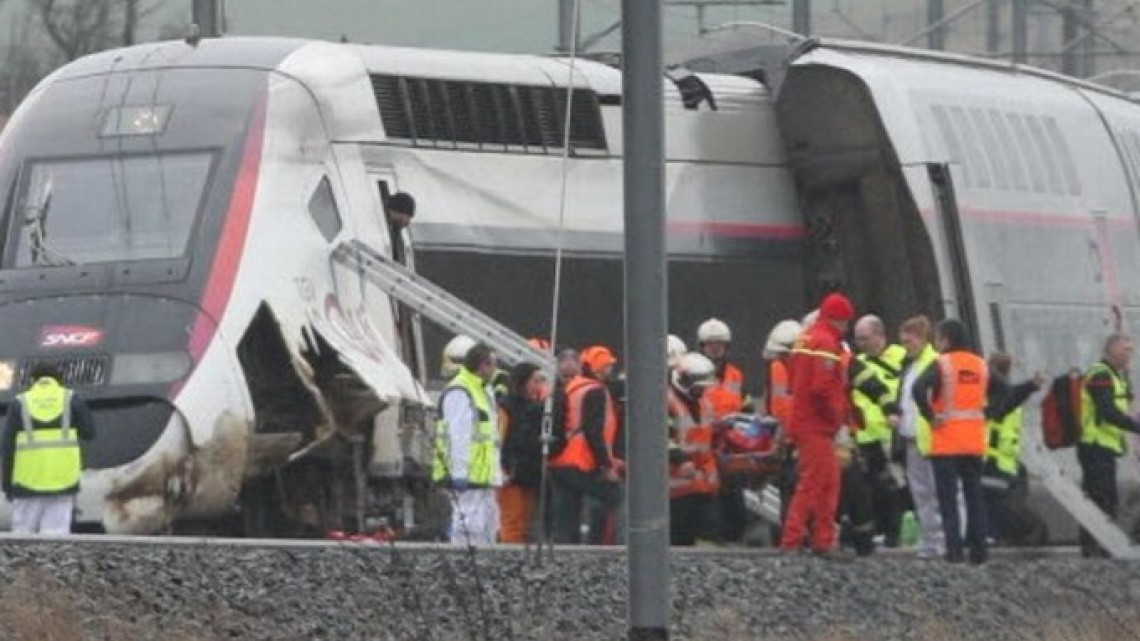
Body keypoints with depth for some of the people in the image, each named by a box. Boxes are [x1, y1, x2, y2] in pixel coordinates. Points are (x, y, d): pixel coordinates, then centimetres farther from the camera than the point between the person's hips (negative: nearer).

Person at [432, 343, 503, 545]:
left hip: (482, 476, 11)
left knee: (489, 527, 13)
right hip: (467, 476, -11)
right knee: (469, 527, -12)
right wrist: (460, 473, -23)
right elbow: (458, 437, -19)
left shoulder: (484, 391, 20)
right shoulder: (459, 393, -14)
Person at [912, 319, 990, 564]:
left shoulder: (942, 364, -9)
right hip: (974, 441, 5)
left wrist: (930, 416, -13)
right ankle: (978, 550, 8)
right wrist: (984, 415, 14)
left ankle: (954, 550, -6)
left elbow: (919, 389, -24)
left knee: (948, 497, -1)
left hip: (946, 442, -5)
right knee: (975, 496, 10)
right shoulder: (980, 364, 7)